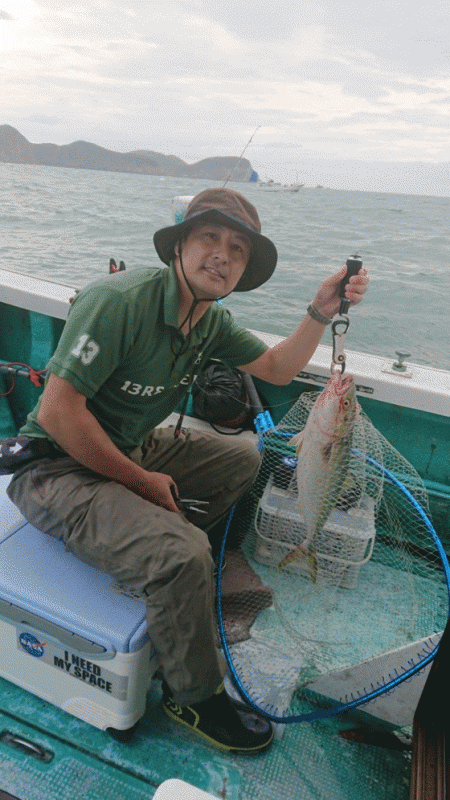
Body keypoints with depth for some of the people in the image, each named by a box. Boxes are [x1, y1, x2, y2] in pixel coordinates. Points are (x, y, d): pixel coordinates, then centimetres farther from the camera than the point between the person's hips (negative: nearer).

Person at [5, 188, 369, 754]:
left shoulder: (211, 322, 1)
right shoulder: (120, 300, -25)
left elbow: (278, 368, 12)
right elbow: (57, 411, -27)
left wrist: (322, 311, -4)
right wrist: (142, 481, -19)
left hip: (130, 449, 9)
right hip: (57, 468, -8)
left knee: (244, 457, 11)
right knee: (182, 553, -27)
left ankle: (157, 554, 17)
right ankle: (195, 697, 2)